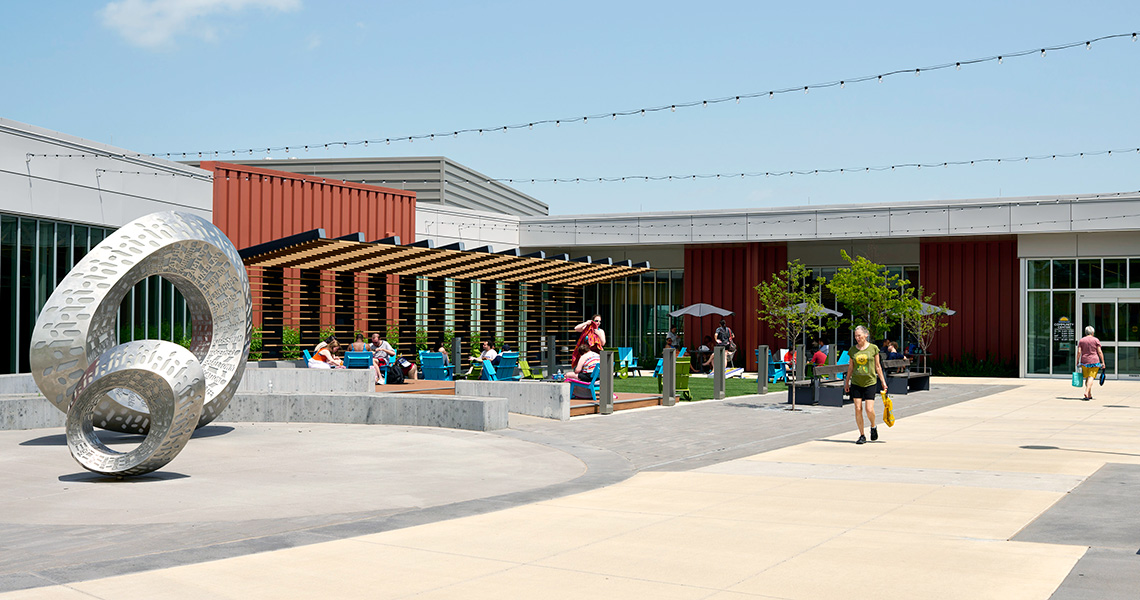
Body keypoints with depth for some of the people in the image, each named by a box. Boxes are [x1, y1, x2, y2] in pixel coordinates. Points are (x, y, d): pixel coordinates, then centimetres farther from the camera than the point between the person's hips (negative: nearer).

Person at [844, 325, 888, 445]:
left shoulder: (873, 348, -1)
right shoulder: (853, 349, 5)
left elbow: (878, 366, 5)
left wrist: (883, 381, 5)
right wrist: (847, 382, 16)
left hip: (870, 382, -2)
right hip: (856, 382, 2)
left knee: (869, 409, -10)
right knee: (858, 409, -3)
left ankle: (873, 427, 21)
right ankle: (862, 436, 8)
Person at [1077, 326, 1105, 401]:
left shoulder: (1081, 340, 6)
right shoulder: (1096, 340, 0)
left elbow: (1079, 352, 0)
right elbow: (1100, 352, -4)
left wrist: (1077, 362, 5)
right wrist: (1103, 362, 0)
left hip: (1084, 361, 3)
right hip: (1094, 361, -3)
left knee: (1087, 378, 13)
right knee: (1091, 378, -7)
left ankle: (1090, 395, 15)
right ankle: (1086, 392, -24)